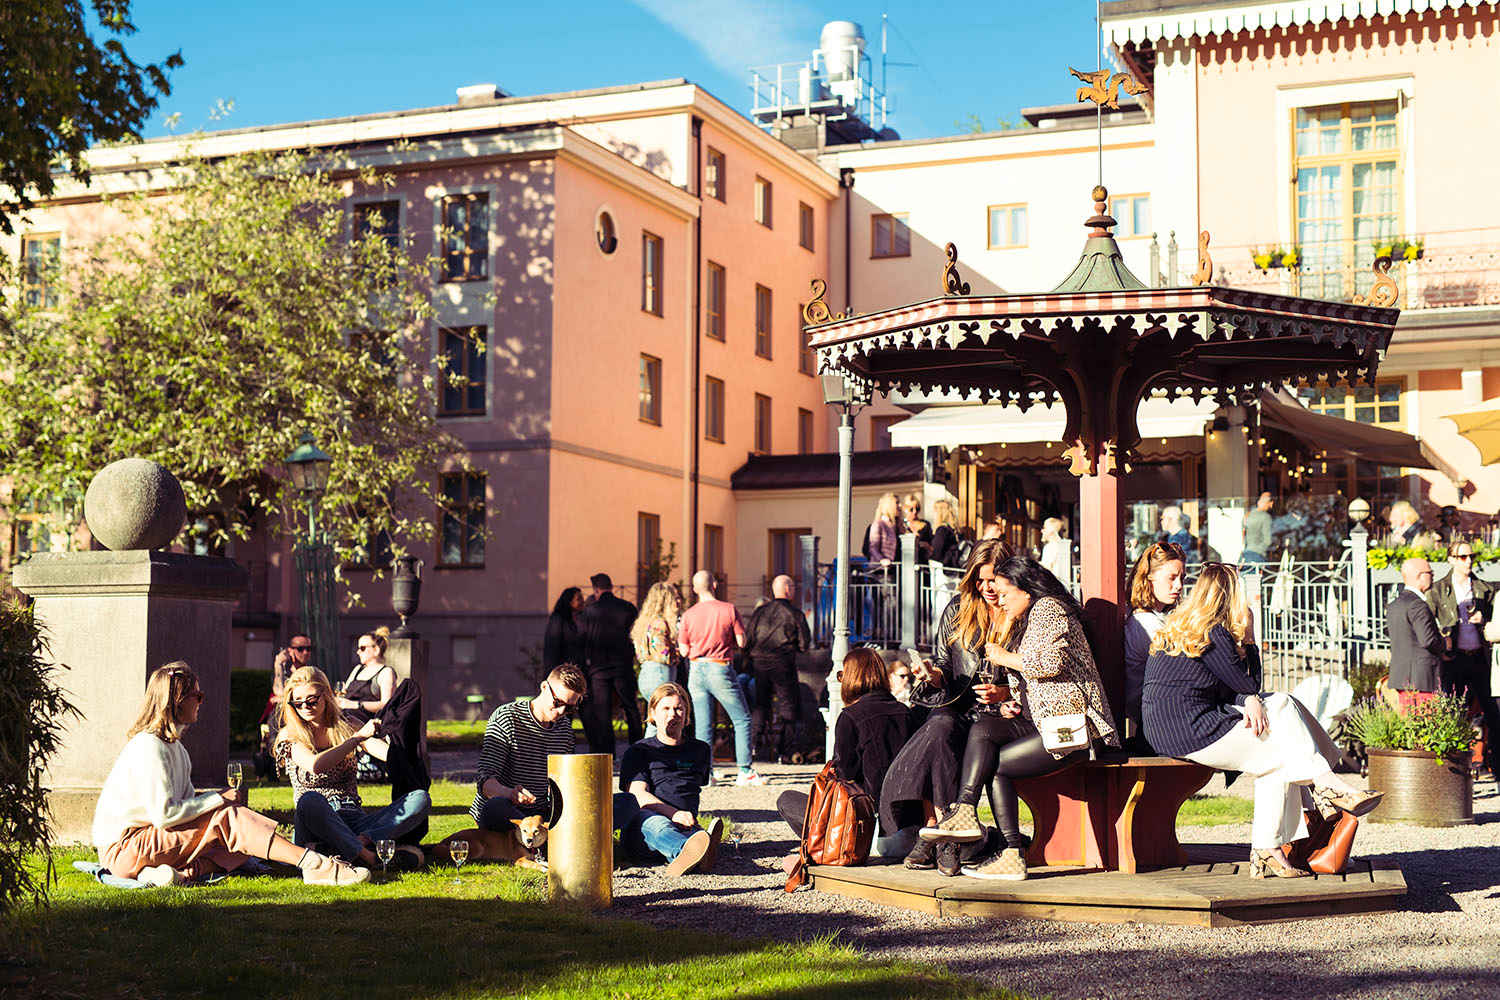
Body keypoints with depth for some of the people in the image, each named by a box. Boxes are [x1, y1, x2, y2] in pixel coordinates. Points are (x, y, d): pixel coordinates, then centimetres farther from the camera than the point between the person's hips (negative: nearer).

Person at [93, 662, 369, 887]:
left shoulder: (171, 743, 16)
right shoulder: (150, 747, -16)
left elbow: (184, 798, 14)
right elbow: (164, 814, -23)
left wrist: (222, 796, -4)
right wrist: (218, 799, -14)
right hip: (123, 849, -9)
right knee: (228, 819, -22)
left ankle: (185, 871, -29)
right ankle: (315, 866, -31)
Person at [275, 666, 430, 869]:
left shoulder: (346, 727, 15)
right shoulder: (290, 737, 4)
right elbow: (315, 765, -17)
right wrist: (358, 737, -15)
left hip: (354, 822, 4)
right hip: (316, 822, -4)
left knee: (421, 798, -17)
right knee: (310, 800, -39)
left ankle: (363, 840, -37)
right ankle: (367, 855, -37)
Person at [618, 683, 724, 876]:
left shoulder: (700, 750, 26)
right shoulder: (639, 751, 12)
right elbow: (638, 794, -5)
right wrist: (673, 813, -23)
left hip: (684, 829, 3)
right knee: (655, 821, -42)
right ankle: (688, 852, -76)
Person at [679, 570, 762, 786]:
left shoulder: (688, 615, 0)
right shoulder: (728, 609, -7)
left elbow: (684, 651, 2)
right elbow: (741, 641, -5)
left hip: (696, 670, 3)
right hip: (720, 669, -3)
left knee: (702, 725, 7)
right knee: (742, 720, 7)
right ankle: (745, 772, 3)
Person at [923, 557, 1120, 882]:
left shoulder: (1047, 608, -3)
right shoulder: (1029, 620, 27)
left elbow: (1053, 662, -19)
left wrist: (1005, 657, -5)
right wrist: (1004, 693, 7)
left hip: (1072, 725, -9)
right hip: (1043, 721, 9)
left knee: (995, 764, -16)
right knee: (982, 729, -14)